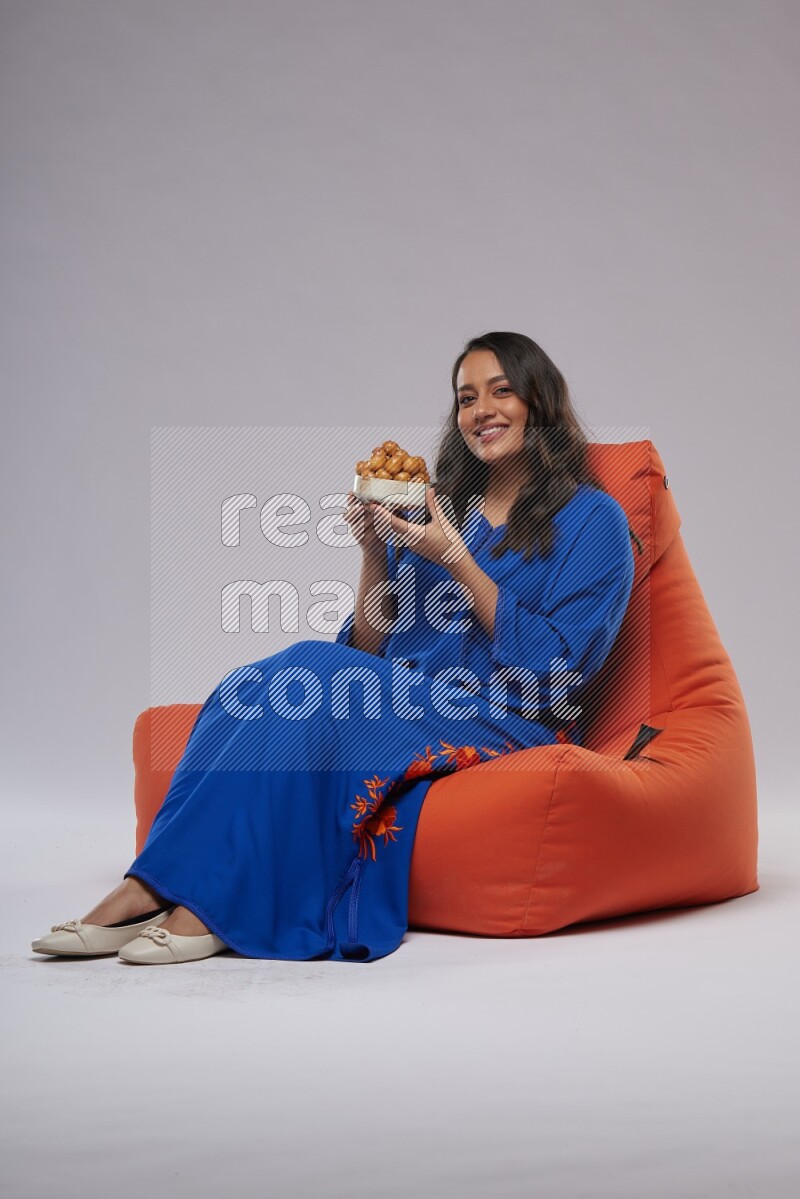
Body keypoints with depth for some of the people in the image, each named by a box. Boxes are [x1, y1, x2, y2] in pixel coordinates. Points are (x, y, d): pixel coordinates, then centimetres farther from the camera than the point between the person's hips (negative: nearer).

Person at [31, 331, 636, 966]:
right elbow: (371, 650, 15)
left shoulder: (592, 519, 3)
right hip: (403, 705, 6)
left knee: (309, 673, -30)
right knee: (253, 687, -25)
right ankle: (148, 892, -33)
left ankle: (204, 903, -31)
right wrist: (375, 551, -2)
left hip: (508, 724, -5)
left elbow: (557, 670, -9)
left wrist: (456, 561, -12)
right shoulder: (435, 509, 19)